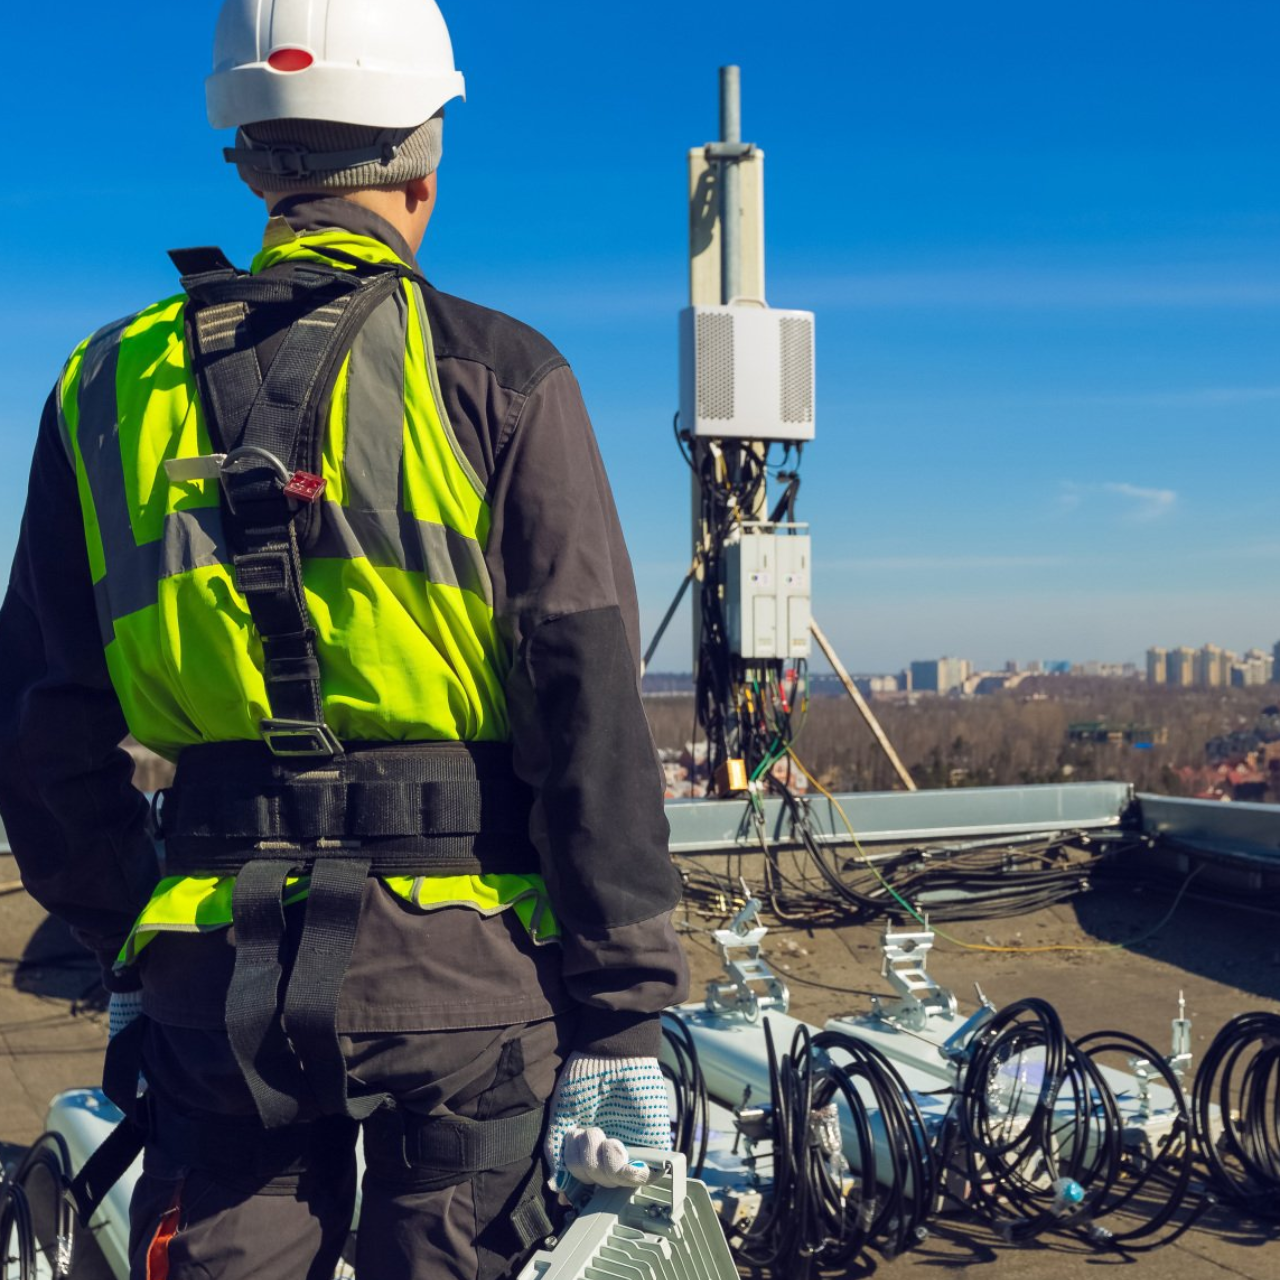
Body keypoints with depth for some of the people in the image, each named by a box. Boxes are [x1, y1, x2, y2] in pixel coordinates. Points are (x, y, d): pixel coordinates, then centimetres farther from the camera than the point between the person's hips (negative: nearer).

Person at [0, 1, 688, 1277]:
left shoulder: (111, 384, 6)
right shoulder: (493, 376, -5)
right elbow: (590, 714, -10)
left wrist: (129, 952, 21)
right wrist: (623, 1021, -5)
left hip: (213, 970, 3)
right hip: (461, 963, -3)